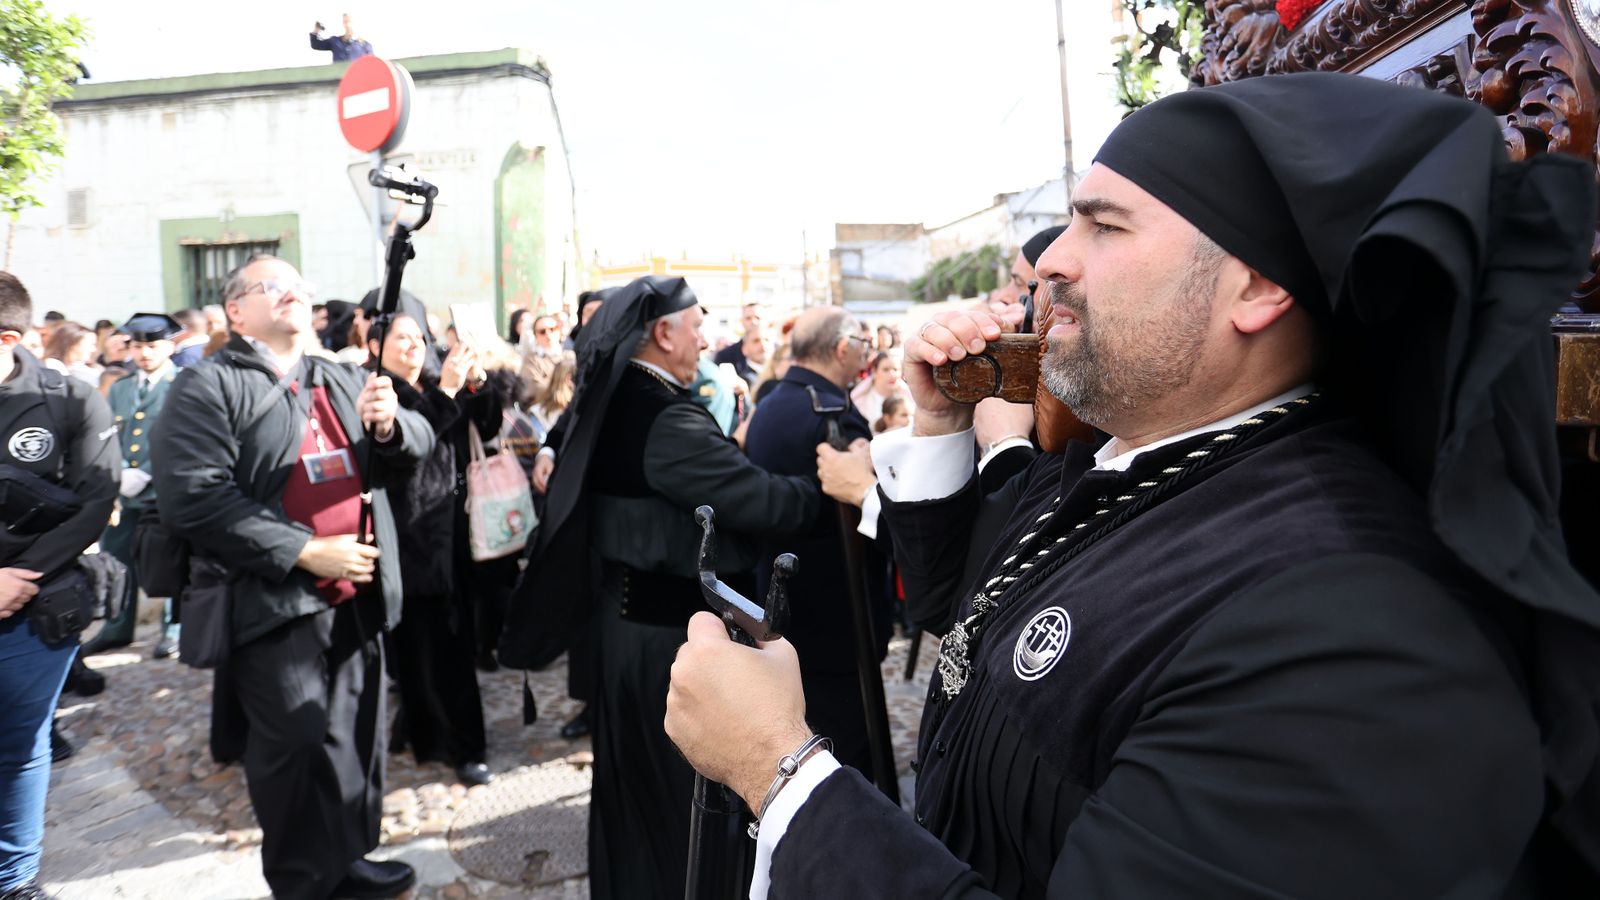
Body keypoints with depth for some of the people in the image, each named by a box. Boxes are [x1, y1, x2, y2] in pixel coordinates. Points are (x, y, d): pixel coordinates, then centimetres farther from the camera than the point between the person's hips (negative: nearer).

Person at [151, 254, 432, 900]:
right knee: (297, 745, -1)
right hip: (275, 601, -6)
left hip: (357, 593, 6)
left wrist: (389, 423, -15)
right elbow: (192, 498, -17)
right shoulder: (206, 387, -6)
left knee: (356, 735, 14)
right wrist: (304, 552, -19)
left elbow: (417, 446, 9)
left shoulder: (343, 381, 15)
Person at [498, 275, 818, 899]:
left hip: (625, 612, 9)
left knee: (630, 774, 23)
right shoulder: (668, 419, -25)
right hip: (675, 626, -9)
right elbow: (760, 501, -26)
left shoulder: (610, 405, 4)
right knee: (684, 785, 8)